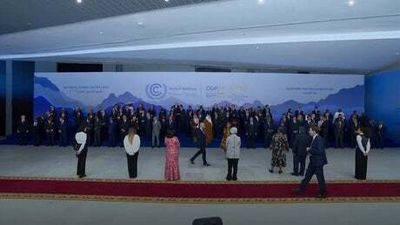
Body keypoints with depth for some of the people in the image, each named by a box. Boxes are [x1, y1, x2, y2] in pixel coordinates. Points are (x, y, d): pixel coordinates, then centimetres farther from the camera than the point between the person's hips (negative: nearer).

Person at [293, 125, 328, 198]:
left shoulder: (319, 139, -22)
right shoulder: (314, 138, 8)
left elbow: (320, 151, -27)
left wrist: (310, 150, -19)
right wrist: (310, 150, 2)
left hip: (318, 162, -10)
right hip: (313, 161, 10)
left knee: (320, 178, 5)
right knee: (308, 175, 16)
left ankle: (323, 193, 19)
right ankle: (301, 189, 26)